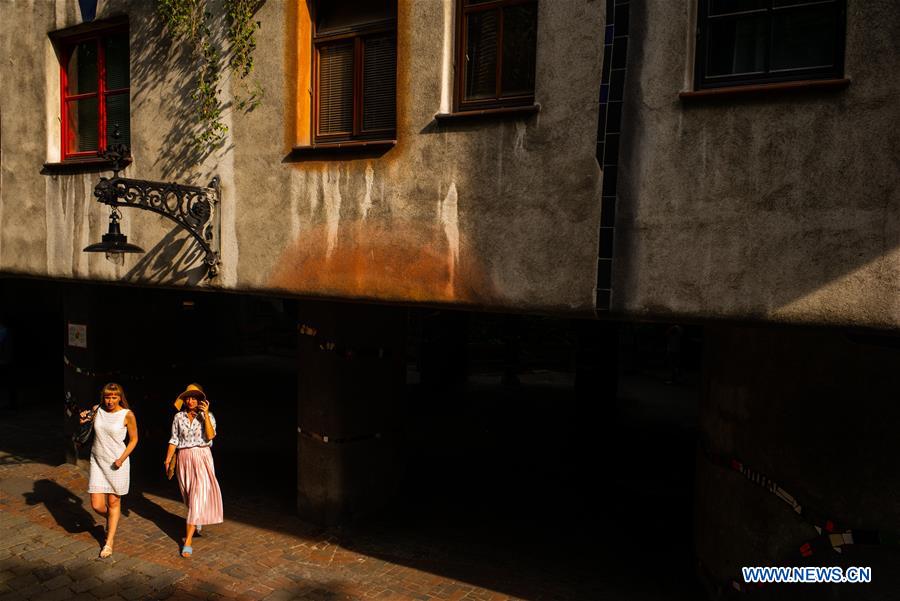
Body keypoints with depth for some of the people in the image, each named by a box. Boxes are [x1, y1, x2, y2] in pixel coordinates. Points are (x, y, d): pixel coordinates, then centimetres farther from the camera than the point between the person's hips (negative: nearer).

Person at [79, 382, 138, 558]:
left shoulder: (127, 415, -11)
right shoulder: (96, 410, -2)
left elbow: (134, 439, -2)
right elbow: (84, 425, 19)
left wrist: (122, 459, -13)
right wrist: (83, 419, -5)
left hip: (117, 463, -3)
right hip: (97, 461, 3)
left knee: (114, 502, 8)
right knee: (97, 505, 1)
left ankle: (109, 542, 22)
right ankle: (111, 520, 36)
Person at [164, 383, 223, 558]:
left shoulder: (207, 416, -3)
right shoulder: (179, 417, 4)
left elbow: (210, 436, -17)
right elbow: (174, 440, 8)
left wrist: (205, 414, -21)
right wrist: (168, 460, 4)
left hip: (201, 458, -3)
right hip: (183, 458, 3)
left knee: (197, 497, -11)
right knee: (189, 496, 15)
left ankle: (188, 539, -12)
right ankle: (198, 519, 45)